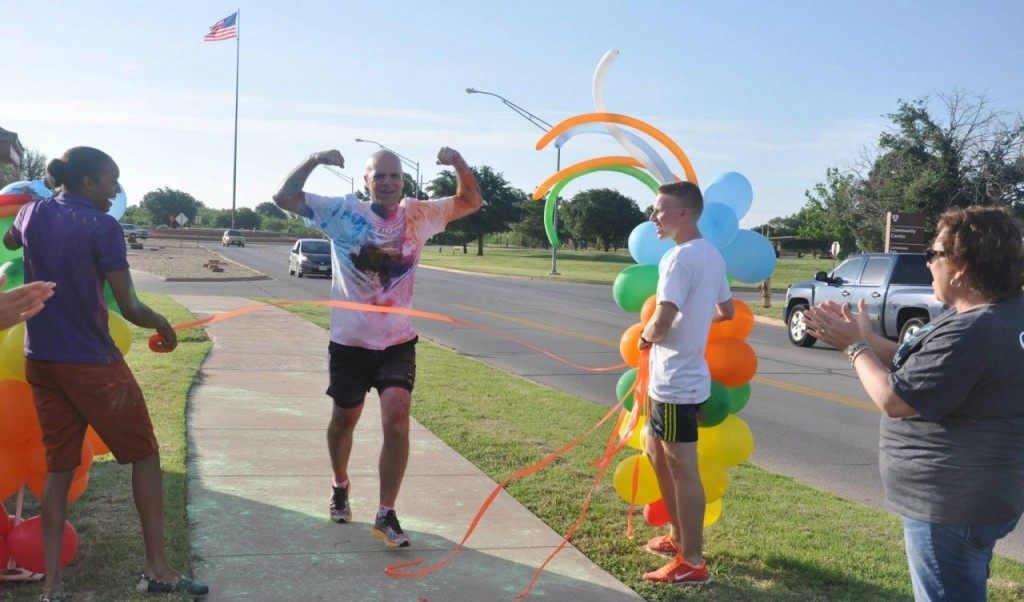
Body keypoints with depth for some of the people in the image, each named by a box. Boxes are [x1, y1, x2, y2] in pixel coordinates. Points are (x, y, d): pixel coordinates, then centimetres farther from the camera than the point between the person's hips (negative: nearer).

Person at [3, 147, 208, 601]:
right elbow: (130, 309, -15)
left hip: (40, 361, 6)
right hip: (93, 364, -6)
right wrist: (163, 325, 3)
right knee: (144, 455, 7)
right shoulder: (102, 227, -14)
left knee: (59, 468, 12)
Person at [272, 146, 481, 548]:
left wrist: (458, 164, -15)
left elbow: (471, 202, 4)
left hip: (398, 341, 1)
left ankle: (385, 515, -5)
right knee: (345, 419, 16)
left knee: (397, 420, -15)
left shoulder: (418, 214, -1)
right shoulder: (344, 212, -7)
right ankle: (340, 486, 45)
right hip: (349, 340, 0)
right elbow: (284, 198, -10)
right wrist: (313, 162, -24)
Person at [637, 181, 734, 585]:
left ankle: (692, 563, 9)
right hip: (682, 376, 10)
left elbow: (661, 324, -25)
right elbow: (726, 311, 22)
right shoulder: (710, 254, 10)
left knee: (683, 469, -1)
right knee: (658, 454, 23)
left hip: (676, 381, -10)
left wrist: (645, 335, -5)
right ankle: (677, 536, 35)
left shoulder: (679, 257, -21)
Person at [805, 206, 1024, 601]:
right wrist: (864, 338, 6)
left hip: (951, 505, -11)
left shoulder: (971, 333, -29)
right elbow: (919, 367, 14)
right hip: (969, 496, 11)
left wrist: (854, 346, -10)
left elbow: (893, 400, -24)